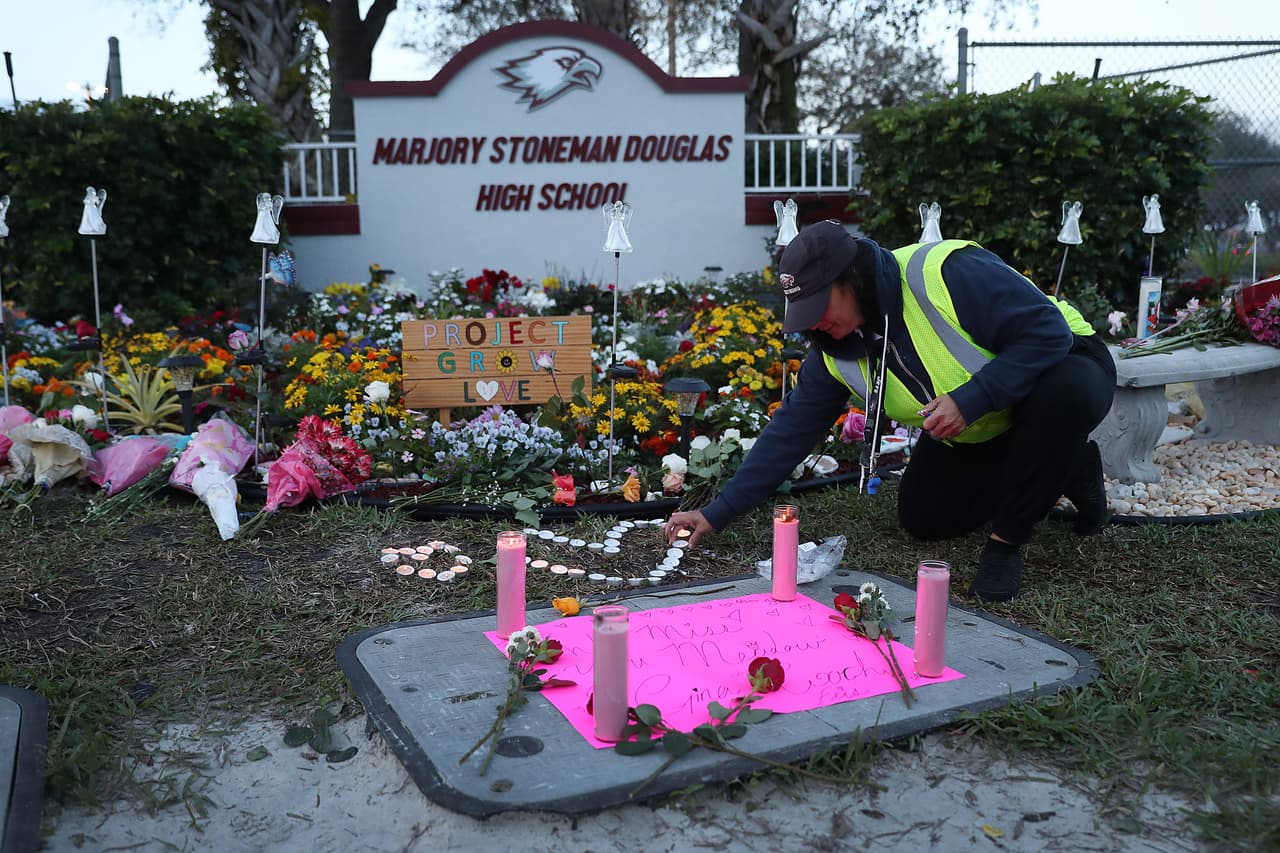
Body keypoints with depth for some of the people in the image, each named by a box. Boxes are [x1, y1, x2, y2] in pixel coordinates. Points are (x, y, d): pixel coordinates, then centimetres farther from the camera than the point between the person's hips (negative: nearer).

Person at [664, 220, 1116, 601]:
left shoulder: (949, 273, -35)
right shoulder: (835, 351, -13)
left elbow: (1049, 331, -34)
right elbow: (790, 429, -10)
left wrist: (969, 400, -40)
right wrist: (719, 512, -12)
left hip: (1060, 368, -6)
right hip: (975, 432, 6)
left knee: (1065, 390, -40)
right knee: (921, 517, 0)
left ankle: (1007, 540, -19)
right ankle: (1062, 469, 18)